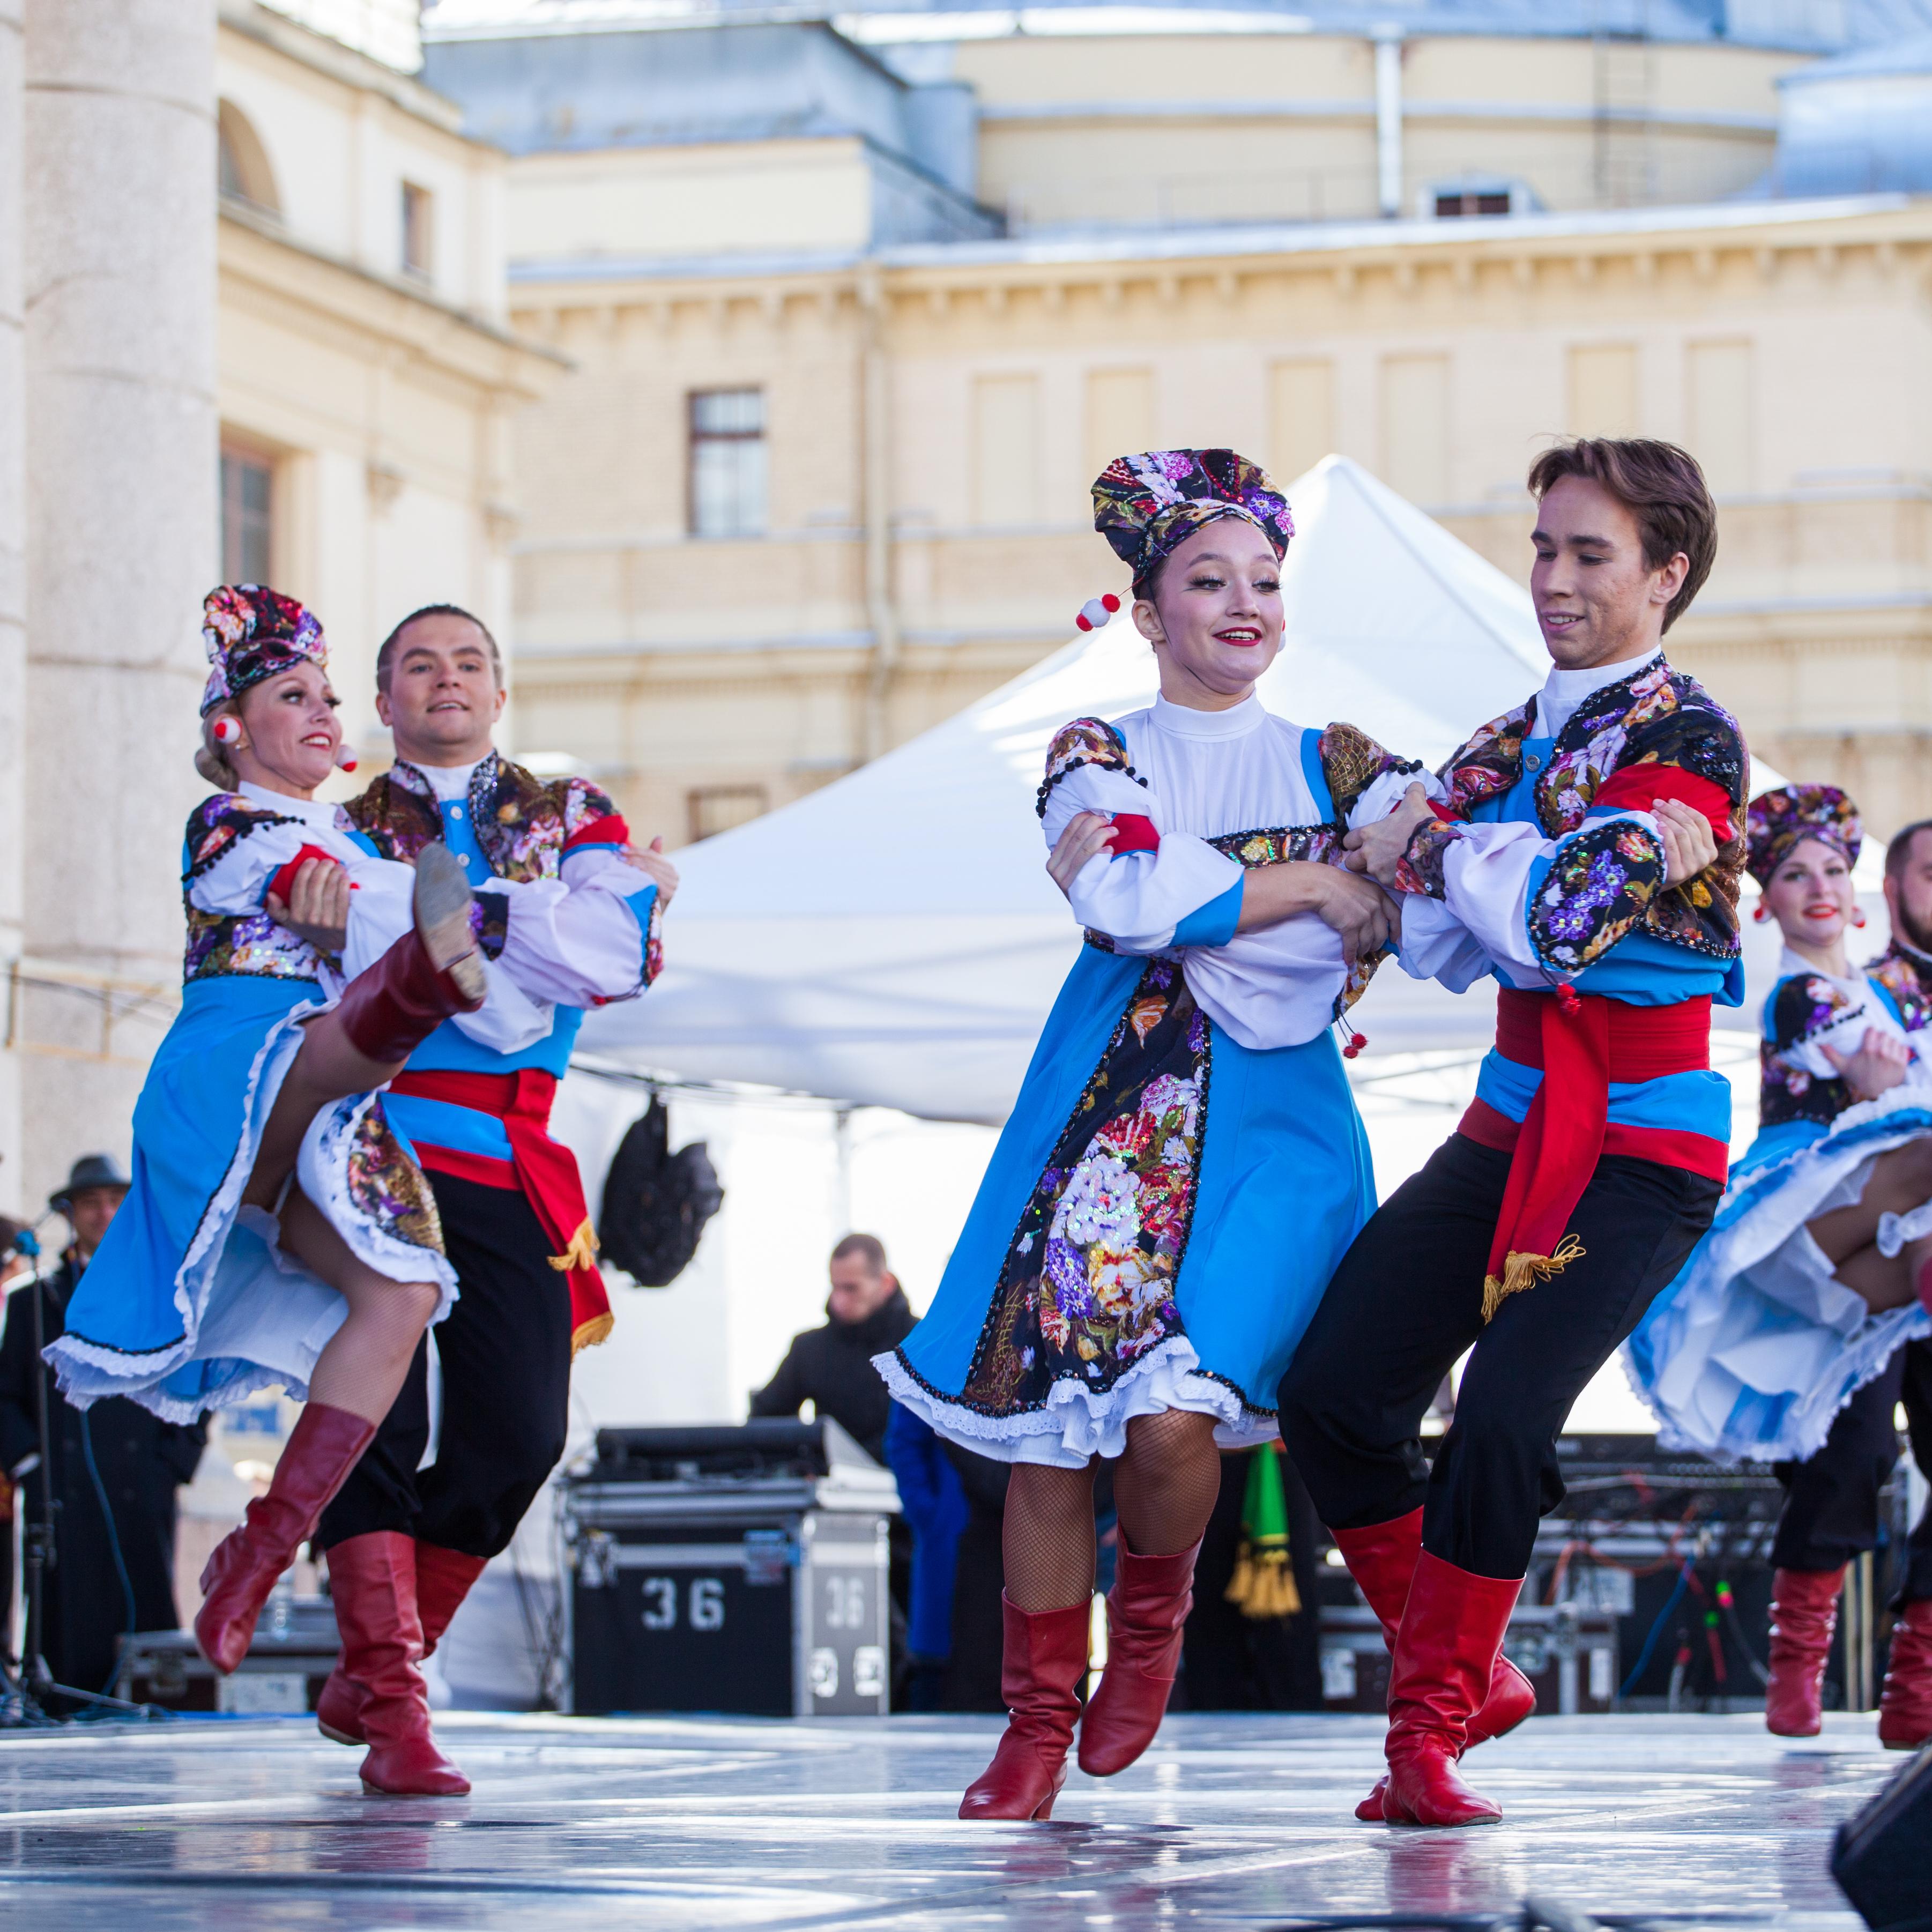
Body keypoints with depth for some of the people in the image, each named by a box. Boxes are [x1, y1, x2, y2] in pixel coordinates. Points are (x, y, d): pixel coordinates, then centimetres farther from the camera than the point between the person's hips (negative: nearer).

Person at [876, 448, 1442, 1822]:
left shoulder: (1339, 765, 12)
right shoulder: (1099, 756, 11)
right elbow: (1122, 896, -9)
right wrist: (1309, 886, -8)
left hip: (1271, 1114, -1)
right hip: (1112, 1102, 1)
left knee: (1175, 1412, -20)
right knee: (1047, 1417, -5)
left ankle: (1154, 1616, 12)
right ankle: (1039, 1721, 9)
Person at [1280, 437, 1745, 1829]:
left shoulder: (1687, 736, -10)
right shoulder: (1518, 740, 14)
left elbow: (1558, 920, -20)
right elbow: (1435, 941, 9)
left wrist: (1440, 845, -5)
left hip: (1641, 1144, -7)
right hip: (1513, 1125, 7)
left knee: (1502, 1417, -21)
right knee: (1334, 1395, -3)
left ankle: (1431, 1725, -6)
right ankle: (1466, 1678, 14)